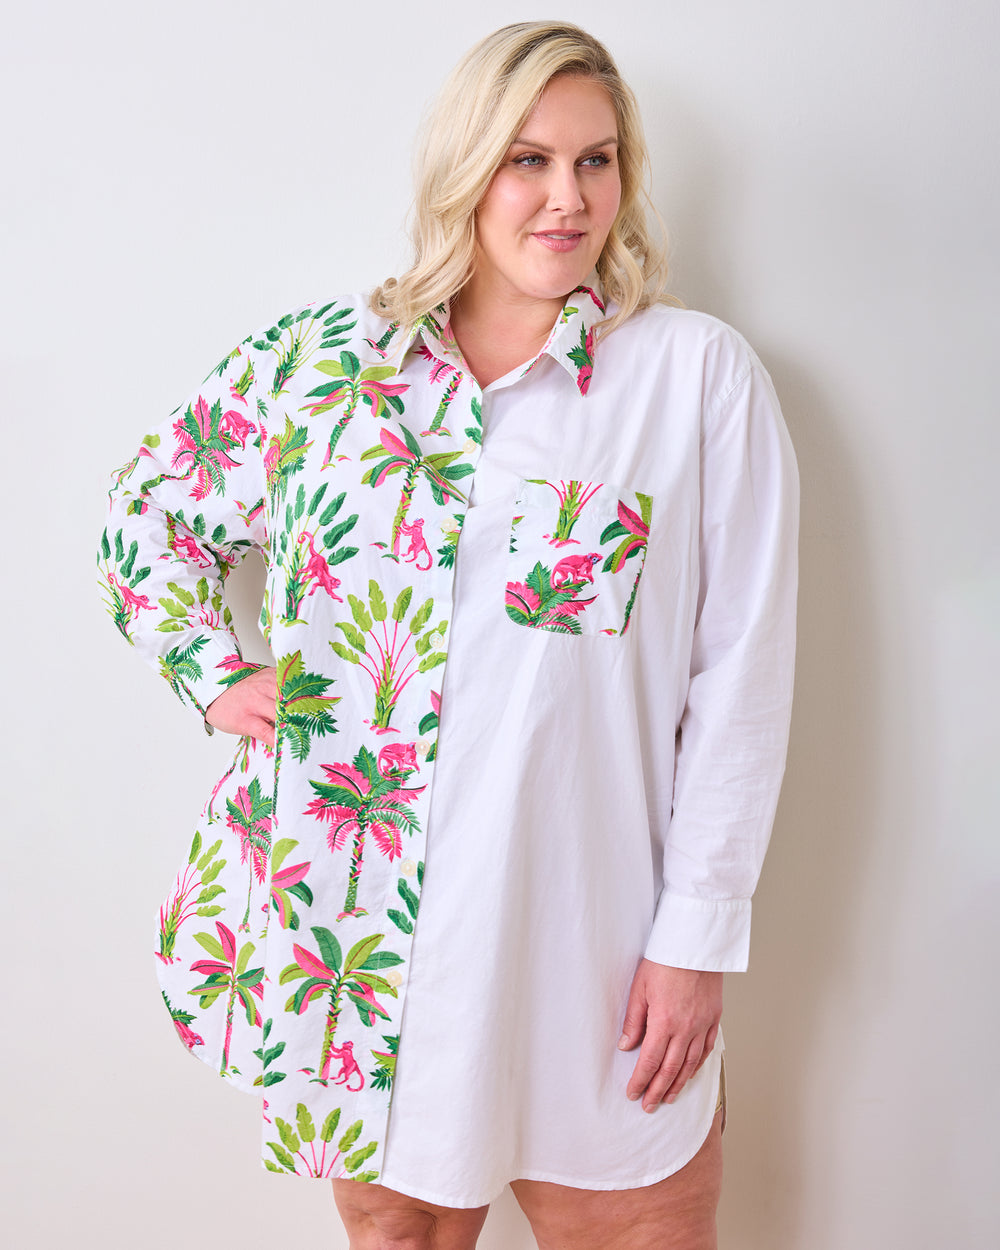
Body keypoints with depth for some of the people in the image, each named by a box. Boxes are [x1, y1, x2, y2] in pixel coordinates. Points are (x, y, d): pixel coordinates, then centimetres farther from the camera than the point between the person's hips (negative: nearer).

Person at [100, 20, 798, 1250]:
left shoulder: (700, 374, -4)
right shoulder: (319, 354, 4)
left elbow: (739, 676, -5)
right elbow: (144, 513, 17)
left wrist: (698, 937, -7)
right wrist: (215, 676, 4)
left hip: (583, 929, -2)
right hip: (349, 916, 2)